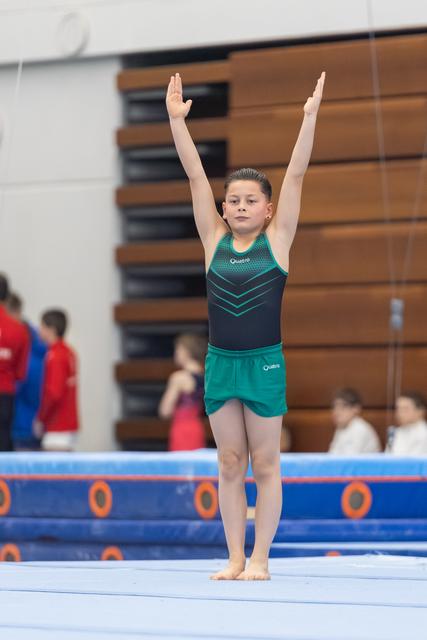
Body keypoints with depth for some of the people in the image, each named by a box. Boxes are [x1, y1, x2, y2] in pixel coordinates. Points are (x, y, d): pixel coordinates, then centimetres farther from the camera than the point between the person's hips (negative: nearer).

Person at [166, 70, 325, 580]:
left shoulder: (277, 238, 0)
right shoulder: (214, 239, 5)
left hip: (265, 362, -3)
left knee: (265, 465, 4)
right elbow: (195, 176, 0)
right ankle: (235, 558, 13)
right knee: (230, 466, 7)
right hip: (220, 362, 3)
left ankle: (260, 558, 10)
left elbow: (295, 176, -8)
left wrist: (310, 118, -16)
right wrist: (176, 121, -6)